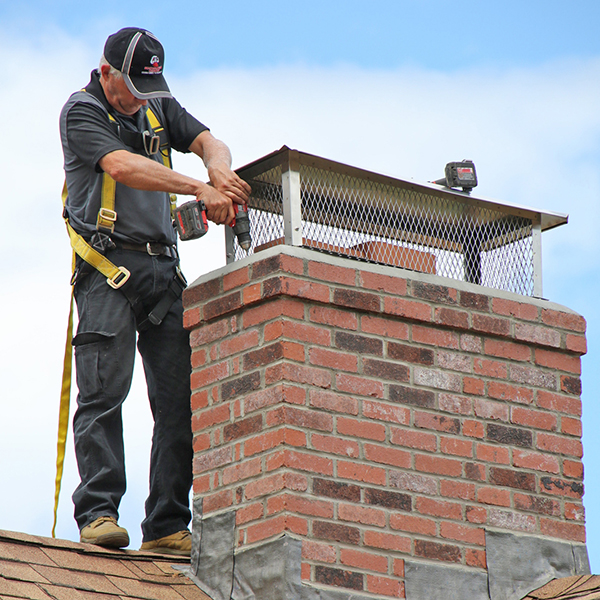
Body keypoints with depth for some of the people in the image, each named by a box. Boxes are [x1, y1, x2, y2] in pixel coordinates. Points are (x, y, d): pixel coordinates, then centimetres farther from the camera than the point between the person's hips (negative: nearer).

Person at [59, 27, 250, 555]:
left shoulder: (159, 107, 18)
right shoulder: (81, 112, -3)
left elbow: (208, 141, 6)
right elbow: (123, 166, -19)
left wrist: (219, 169, -20)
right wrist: (201, 190, -28)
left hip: (164, 268, 6)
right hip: (108, 267, -6)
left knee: (181, 398, -3)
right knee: (103, 391, -14)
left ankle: (168, 527, -3)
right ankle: (98, 513, -15)